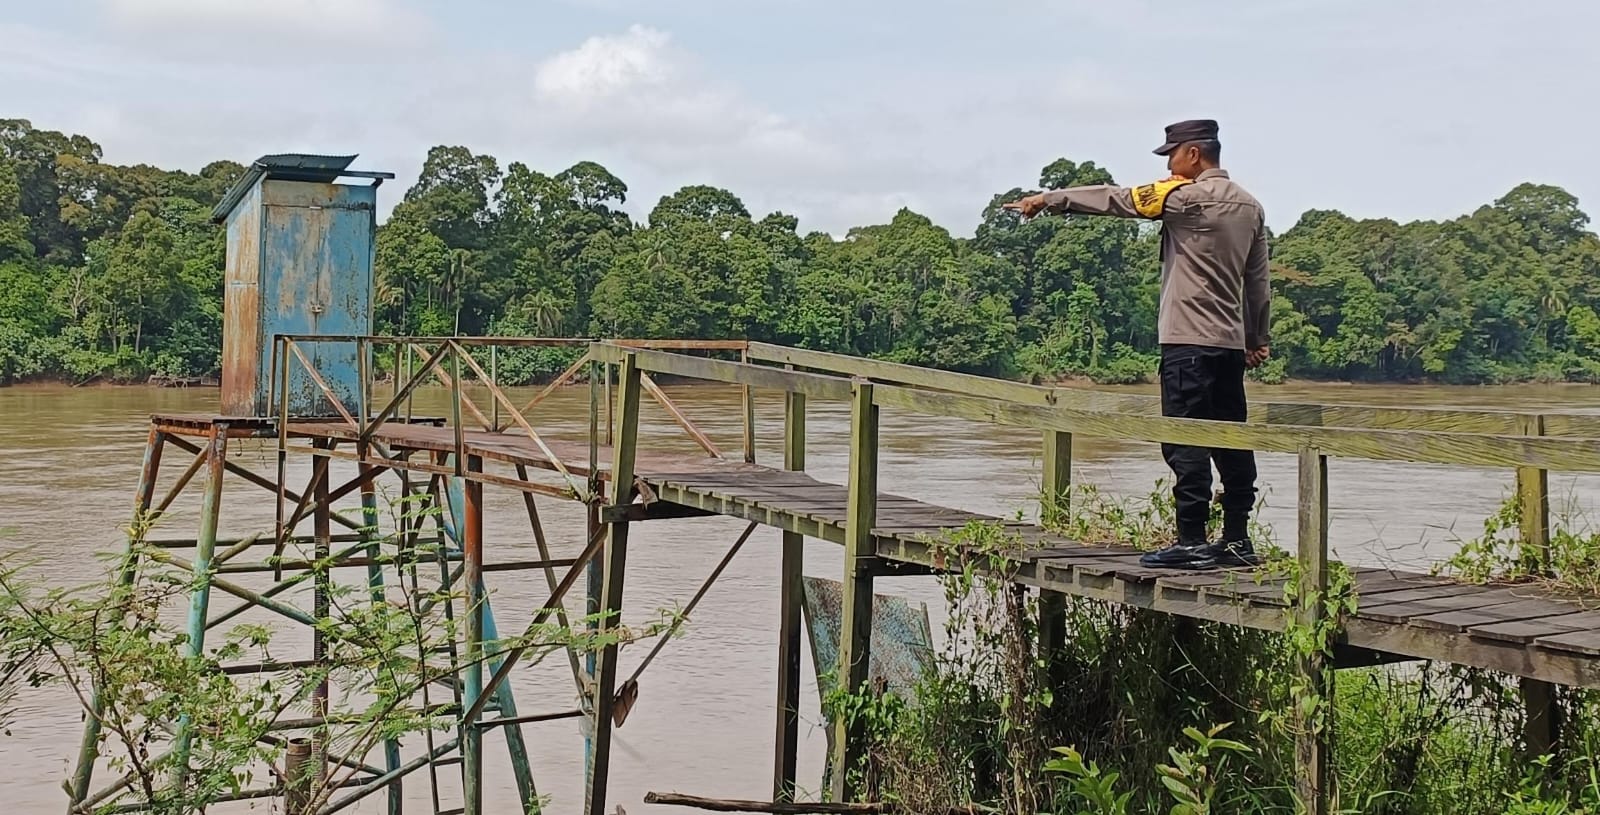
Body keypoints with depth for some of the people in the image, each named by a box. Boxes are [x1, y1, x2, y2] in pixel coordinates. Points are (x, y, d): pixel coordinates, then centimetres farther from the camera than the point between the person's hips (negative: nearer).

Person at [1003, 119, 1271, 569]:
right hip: (1231, 341, 8)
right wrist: (1258, 339, 23)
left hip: (1189, 340, -8)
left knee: (1185, 442, -7)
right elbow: (1258, 279, 18)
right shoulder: (1250, 206, 14)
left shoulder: (1187, 197, -9)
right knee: (1230, 442, 10)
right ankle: (1236, 540, 13)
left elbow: (1115, 199, -5)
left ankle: (1192, 541, -8)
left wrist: (1049, 199, 3)